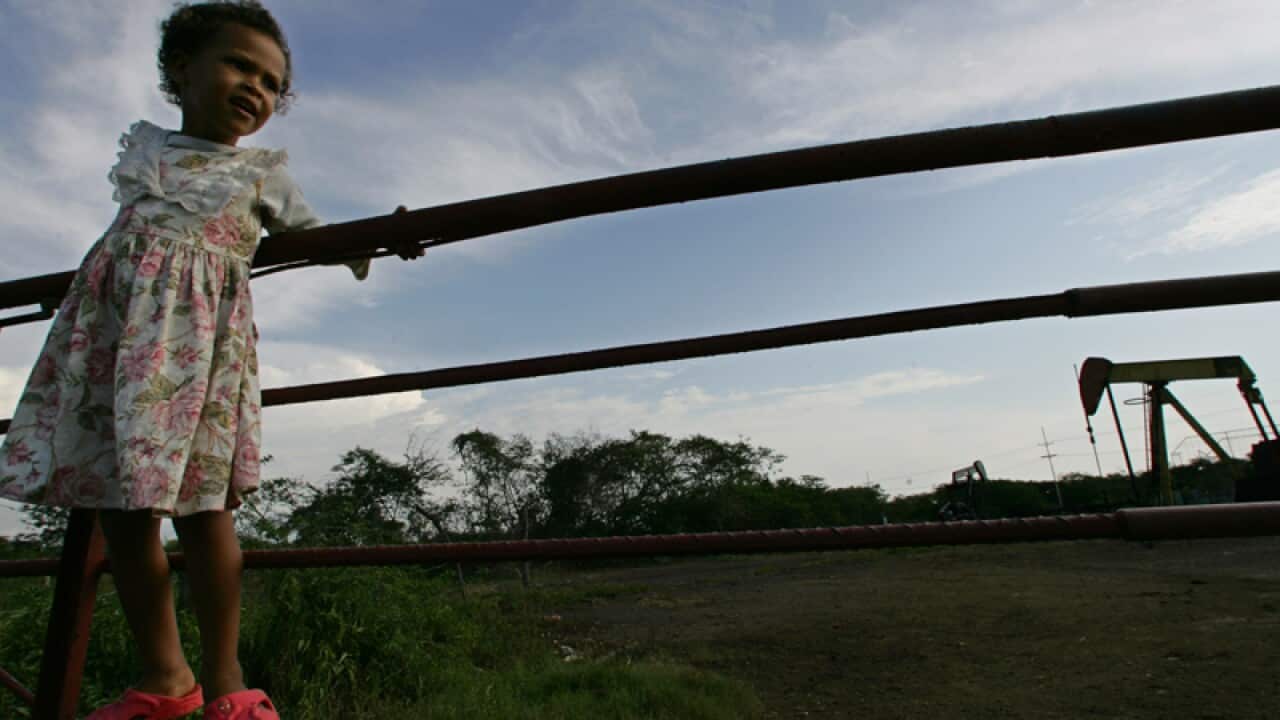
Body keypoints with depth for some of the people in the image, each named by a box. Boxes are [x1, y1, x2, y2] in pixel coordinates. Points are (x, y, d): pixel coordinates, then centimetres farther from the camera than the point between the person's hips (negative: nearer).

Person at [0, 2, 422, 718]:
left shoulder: (264, 169, 13)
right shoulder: (142, 144, 21)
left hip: (200, 332, -4)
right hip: (113, 323, 4)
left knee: (201, 505, -10)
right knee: (120, 509, 3)